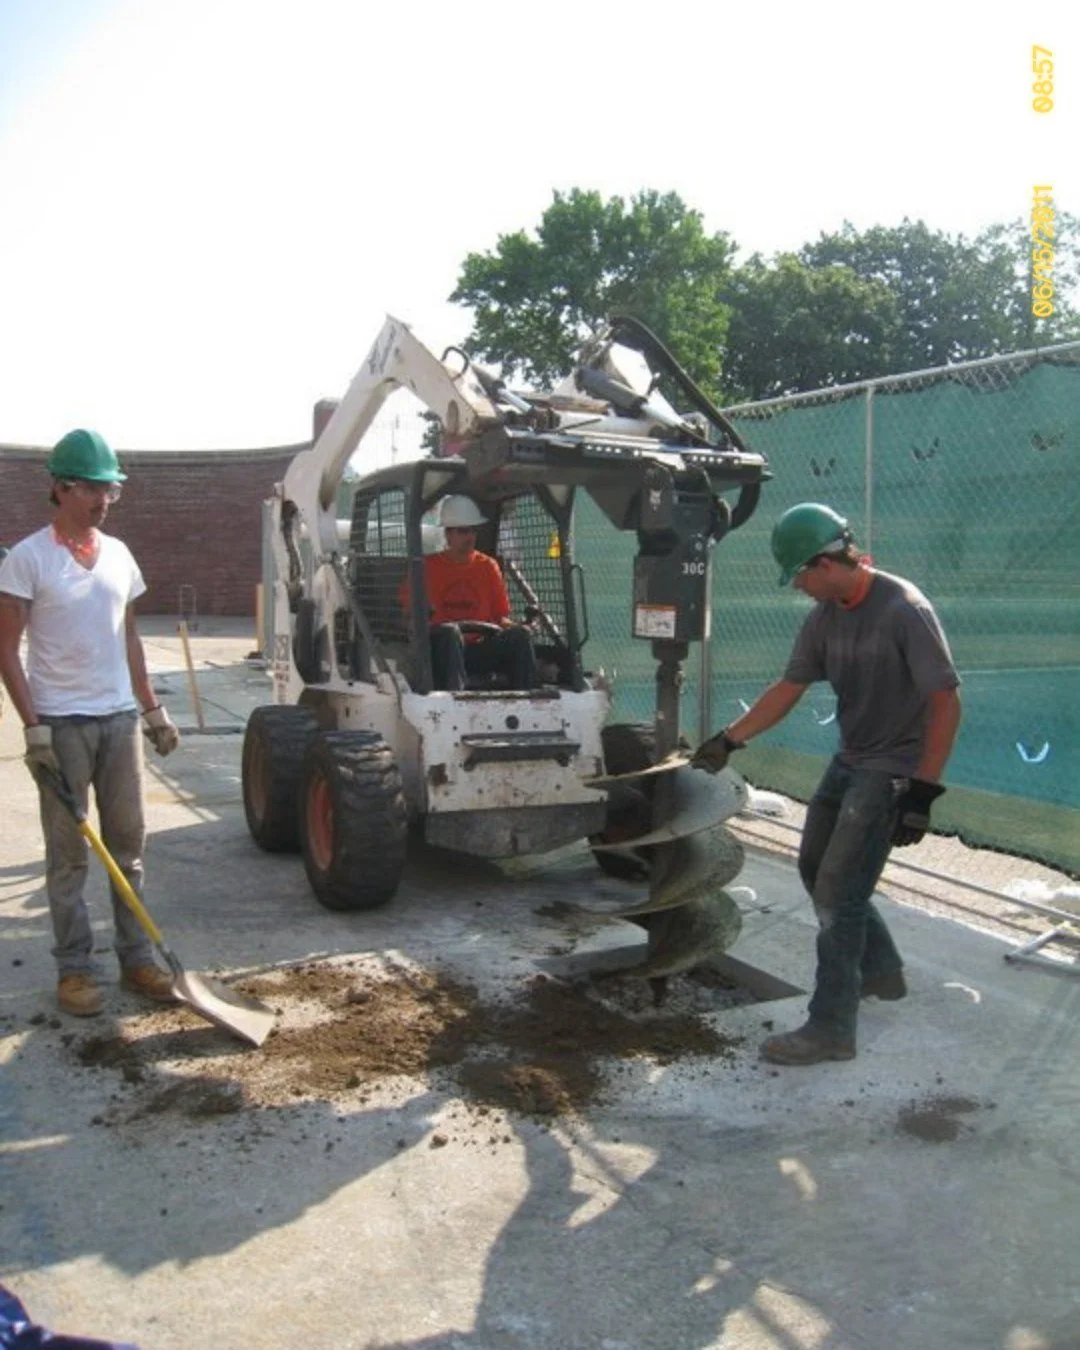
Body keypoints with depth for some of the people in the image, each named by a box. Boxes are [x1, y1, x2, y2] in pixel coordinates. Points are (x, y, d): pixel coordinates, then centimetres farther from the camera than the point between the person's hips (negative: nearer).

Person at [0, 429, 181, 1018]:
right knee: (68, 853, 3)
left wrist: (152, 709, 12)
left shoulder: (119, 554, 9)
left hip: (119, 719, 5)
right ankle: (74, 968, 13)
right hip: (61, 724, -5)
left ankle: (136, 958, 18)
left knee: (128, 842, 9)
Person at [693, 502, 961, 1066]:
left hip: (893, 770, -8)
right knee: (816, 870, 18)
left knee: (839, 892, -9)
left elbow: (945, 704, -21)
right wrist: (728, 739, 6)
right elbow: (788, 688, 9)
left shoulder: (904, 610, -22)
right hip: (849, 761, 8)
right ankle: (881, 970, 38)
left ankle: (830, 1029, 2)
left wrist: (923, 791, -23)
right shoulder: (824, 615, 0)